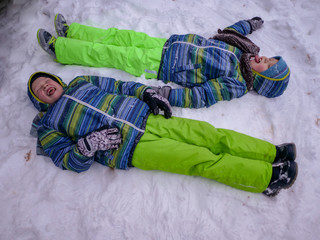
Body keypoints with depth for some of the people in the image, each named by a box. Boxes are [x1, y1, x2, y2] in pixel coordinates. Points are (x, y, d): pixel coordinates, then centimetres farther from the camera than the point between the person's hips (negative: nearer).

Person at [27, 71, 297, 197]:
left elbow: (118, 85, 22)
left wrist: (146, 93, 6)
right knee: (203, 160, -14)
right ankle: (268, 176, -7)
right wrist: (88, 145, -18)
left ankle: (274, 153, 0)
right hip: (132, 149, -4)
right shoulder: (47, 125, 11)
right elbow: (73, 162, 3)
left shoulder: (83, 82, 21)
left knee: (211, 135, -8)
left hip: (147, 117, 5)